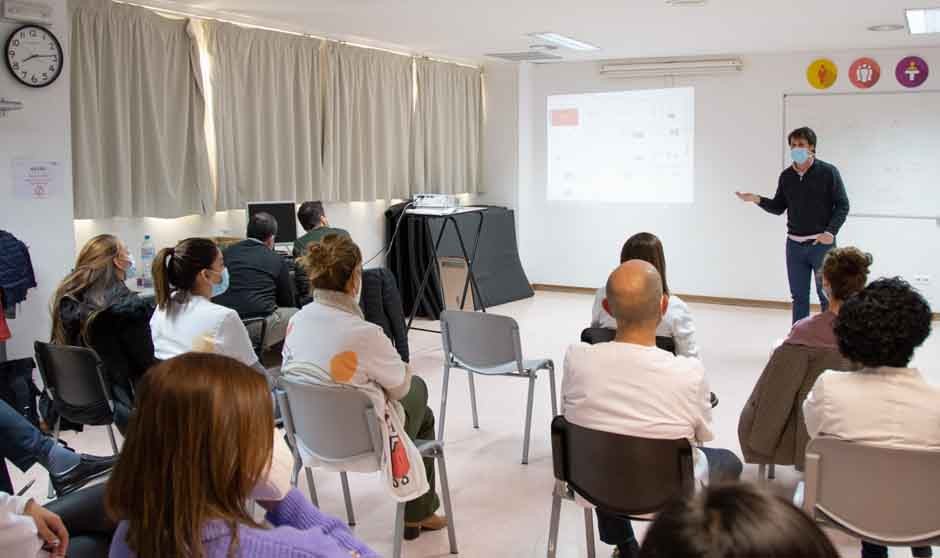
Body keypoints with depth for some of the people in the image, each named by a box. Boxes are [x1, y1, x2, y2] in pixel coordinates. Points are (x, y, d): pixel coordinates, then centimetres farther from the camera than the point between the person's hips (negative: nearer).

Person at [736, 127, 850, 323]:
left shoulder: (828, 172, -6)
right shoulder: (786, 176, 7)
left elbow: (842, 206, -5)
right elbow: (779, 207, 11)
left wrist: (831, 231, -18)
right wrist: (758, 200, -6)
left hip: (821, 244, -4)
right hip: (794, 244, 4)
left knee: (827, 296, 2)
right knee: (799, 296, 11)